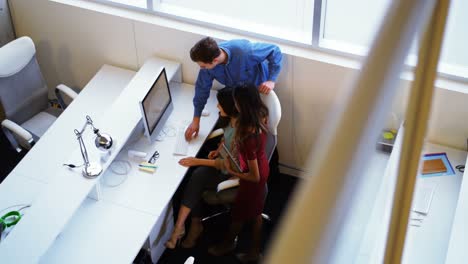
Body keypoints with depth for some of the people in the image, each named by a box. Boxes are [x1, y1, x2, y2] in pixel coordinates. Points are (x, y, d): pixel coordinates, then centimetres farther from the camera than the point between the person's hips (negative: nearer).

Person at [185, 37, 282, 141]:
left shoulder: (245, 51, -43)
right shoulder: (208, 61, -28)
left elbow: (275, 51, -29)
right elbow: (202, 88, -14)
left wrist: (271, 80, -36)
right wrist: (196, 120, -9)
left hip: (260, 89, -4)